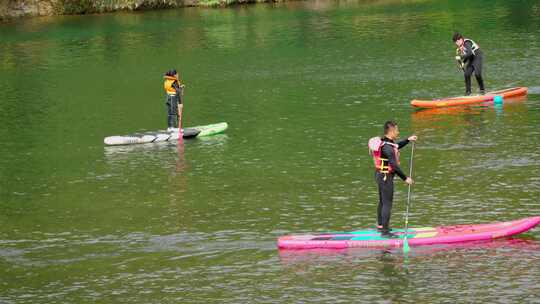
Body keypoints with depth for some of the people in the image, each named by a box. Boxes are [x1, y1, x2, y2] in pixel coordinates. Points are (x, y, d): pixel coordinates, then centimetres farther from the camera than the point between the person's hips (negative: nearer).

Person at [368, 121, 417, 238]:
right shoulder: (387, 147, -25)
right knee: (387, 203, -7)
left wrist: (408, 140, 24)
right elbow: (394, 166, -26)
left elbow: (395, 148, 27)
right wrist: (405, 178, -19)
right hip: (386, 176, -10)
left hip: (380, 174, 10)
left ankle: (380, 226, 36)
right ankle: (385, 231, -7)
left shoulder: (384, 141, 5)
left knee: (382, 202, 22)